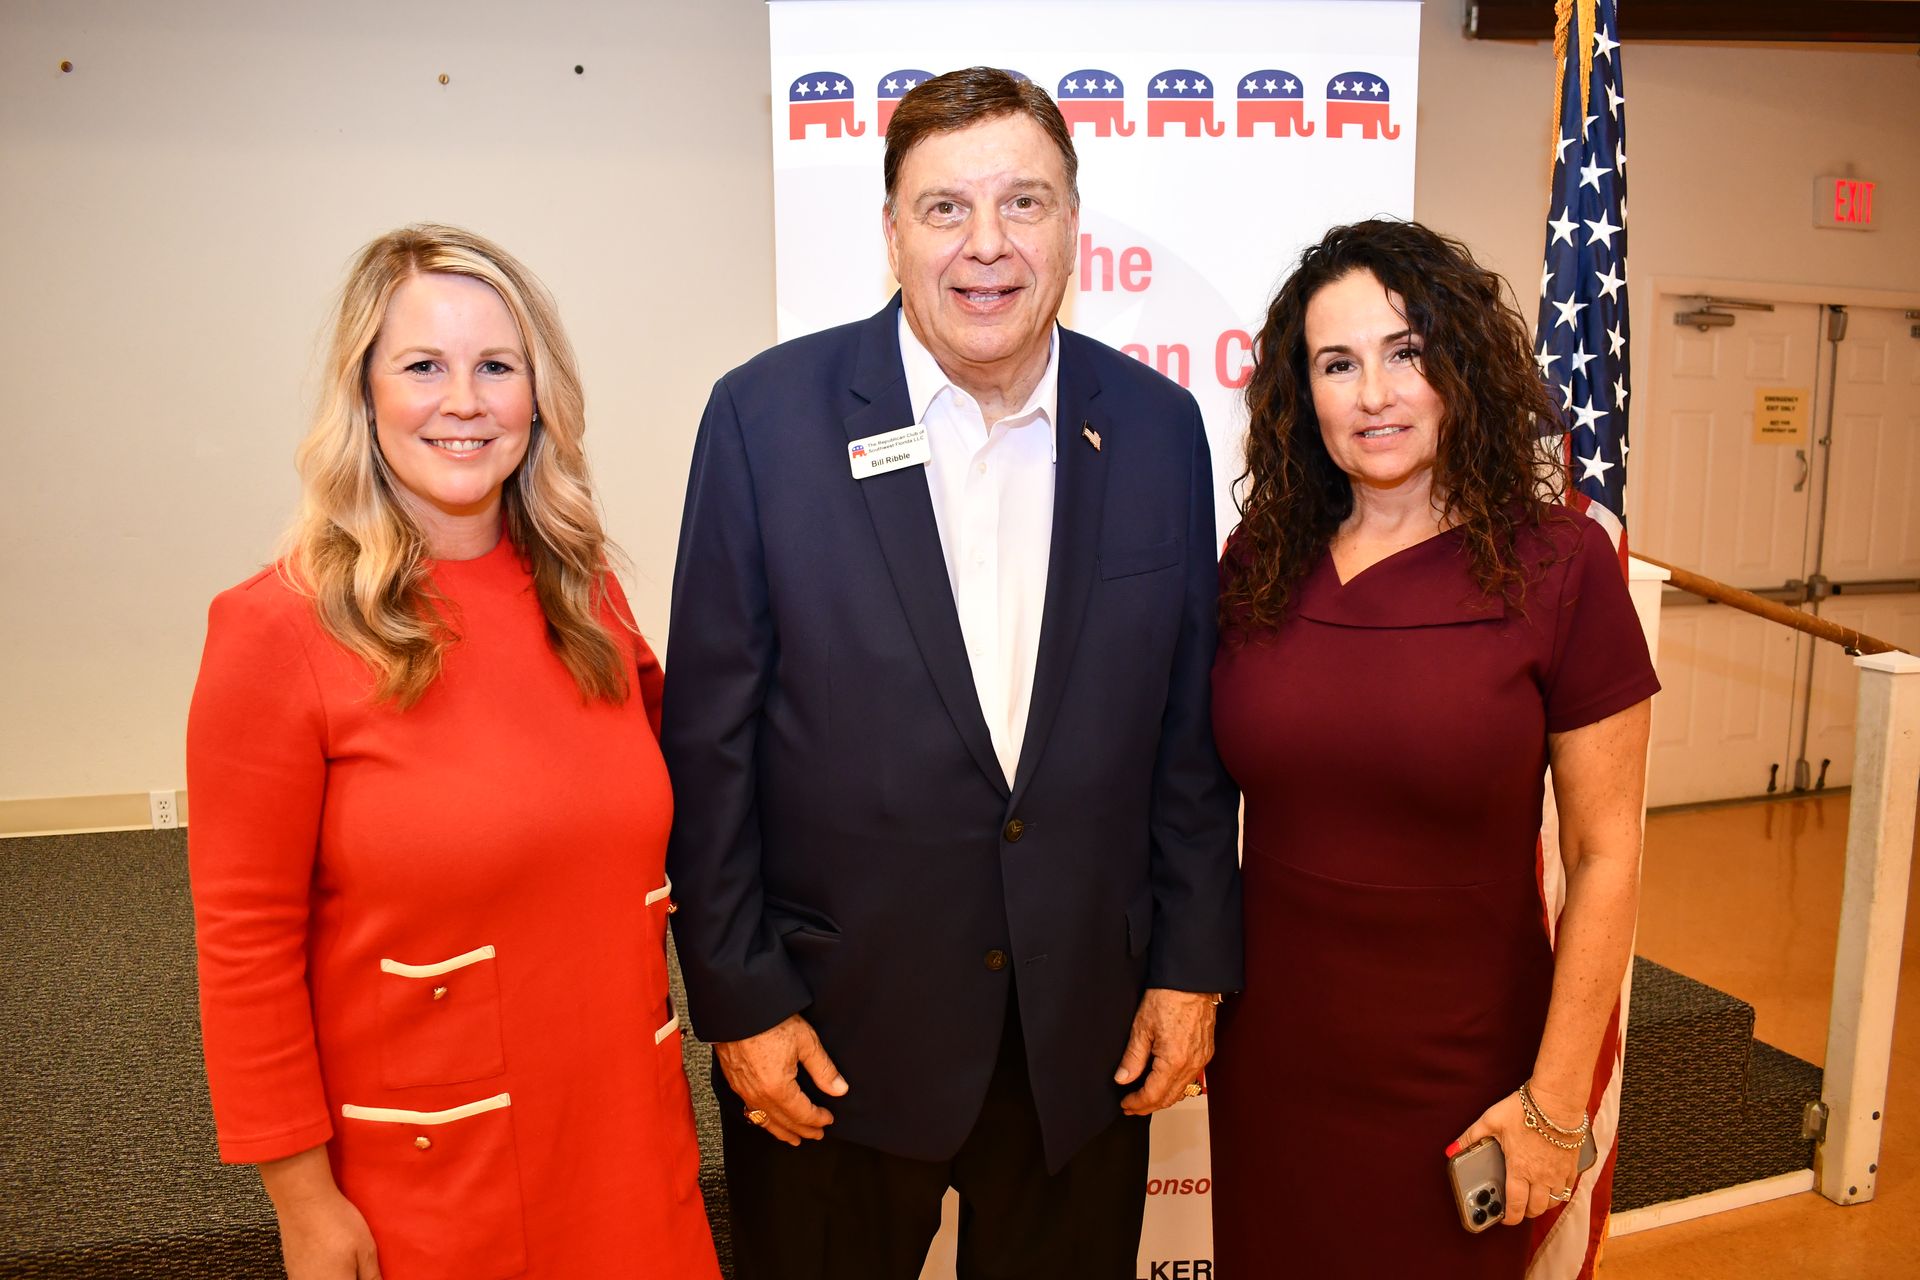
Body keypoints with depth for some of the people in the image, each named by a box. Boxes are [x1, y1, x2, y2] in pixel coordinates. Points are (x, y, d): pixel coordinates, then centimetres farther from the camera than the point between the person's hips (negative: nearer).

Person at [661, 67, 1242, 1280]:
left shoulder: (1158, 425, -2)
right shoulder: (768, 415, -10)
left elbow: (1190, 723, 3)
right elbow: (710, 734, -8)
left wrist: (1195, 962, 3)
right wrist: (737, 997, -7)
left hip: (1087, 1026, 3)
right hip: (832, 1021, -2)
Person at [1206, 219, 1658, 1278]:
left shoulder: (1558, 566, -12)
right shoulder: (1260, 560, -2)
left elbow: (1604, 854, -9)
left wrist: (1557, 1099, -8)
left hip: (1459, 1067, -3)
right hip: (1268, 1052, 3)